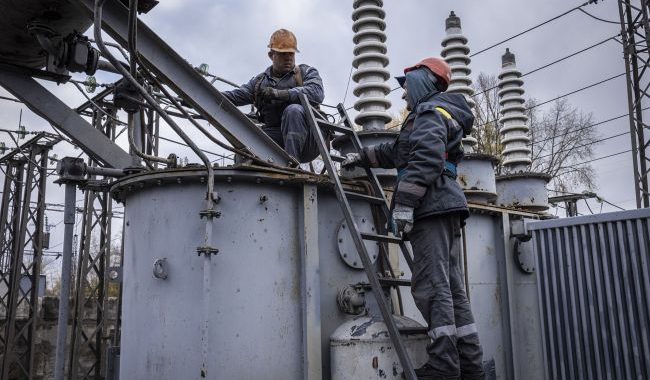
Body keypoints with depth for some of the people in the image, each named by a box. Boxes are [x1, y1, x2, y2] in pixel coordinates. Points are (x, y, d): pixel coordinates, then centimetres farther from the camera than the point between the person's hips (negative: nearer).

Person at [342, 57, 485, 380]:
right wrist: (362, 157, 46)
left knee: (431, 287, -14)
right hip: (445, 208, 10)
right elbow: (396, 151, 41)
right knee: (451, 288, 7)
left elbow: (426, 158, -18)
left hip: (432, 207, -10)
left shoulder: (431, 111, -1)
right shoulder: (435, 113, 31)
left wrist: (404, 202, -23)